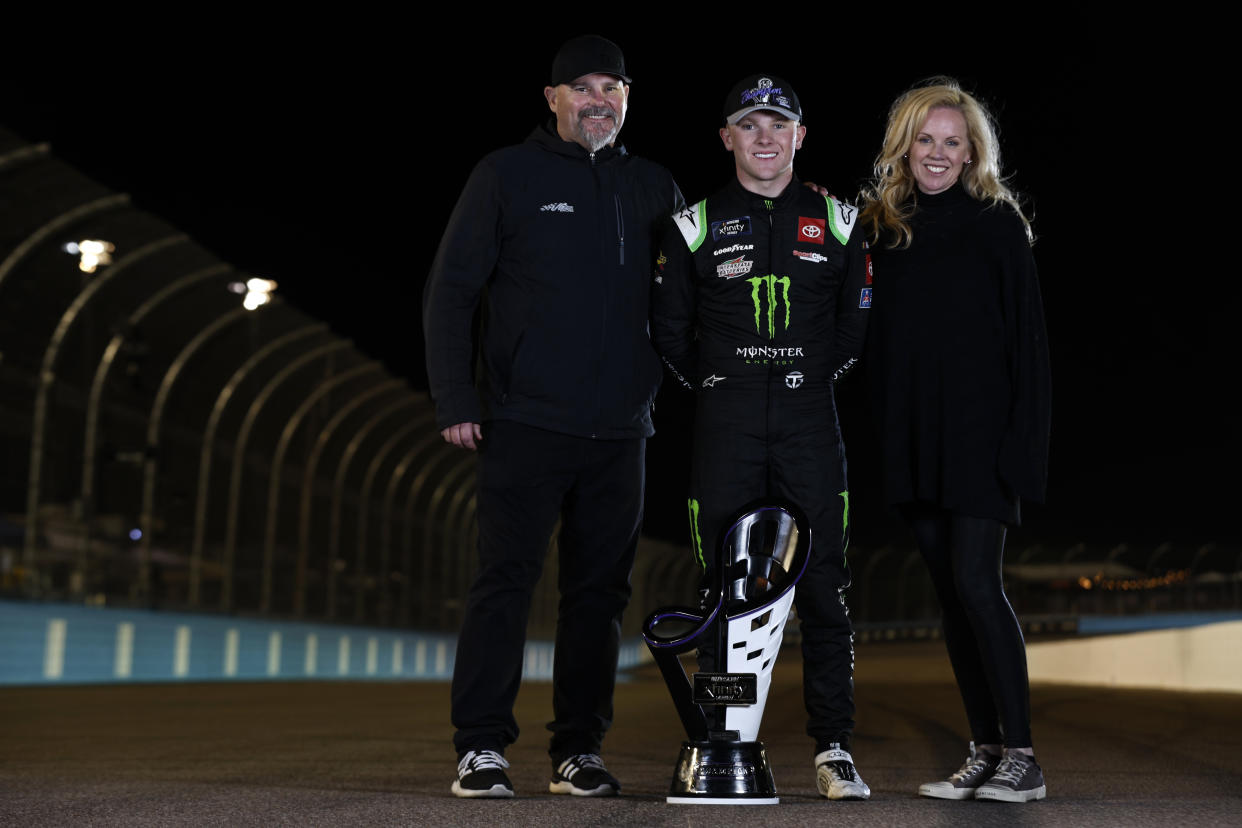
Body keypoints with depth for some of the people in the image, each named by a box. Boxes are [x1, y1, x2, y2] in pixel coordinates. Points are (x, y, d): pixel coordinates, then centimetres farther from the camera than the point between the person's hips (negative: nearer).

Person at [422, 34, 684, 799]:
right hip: (524, 423, -3)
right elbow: (450, 292, 1)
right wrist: (455, 401, -6)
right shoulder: (508, 176, 3)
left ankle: (580, 750, 15)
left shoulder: (654, 189, 13)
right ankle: (482, 749, 6)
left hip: (620, 433, 4)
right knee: (506, 583, -3)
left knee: (600, 592, 6)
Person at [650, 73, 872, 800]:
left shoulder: (837, 222, 10)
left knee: (824, 586, -2)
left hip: (811, 419, 0)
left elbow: (858, 322, 14)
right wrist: (715, 385, 7)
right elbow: (669, 328, 11)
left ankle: (835, 750, 5)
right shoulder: (695, 226, 8)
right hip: (725, 423, 0)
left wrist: (816, 377, 7)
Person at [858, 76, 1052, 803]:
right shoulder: (883, 225, 11)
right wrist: (885, 432, 4)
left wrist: (1024, 438, -12)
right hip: (916, 438, 5)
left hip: (980, 433, -5)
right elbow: (877, 340, 13)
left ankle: (1022, 756, -2)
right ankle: (986, 751, 15)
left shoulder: (997, 223, -1)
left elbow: (1027, 337, -5)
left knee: (976, 582, -12)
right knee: (950, 592, 7)